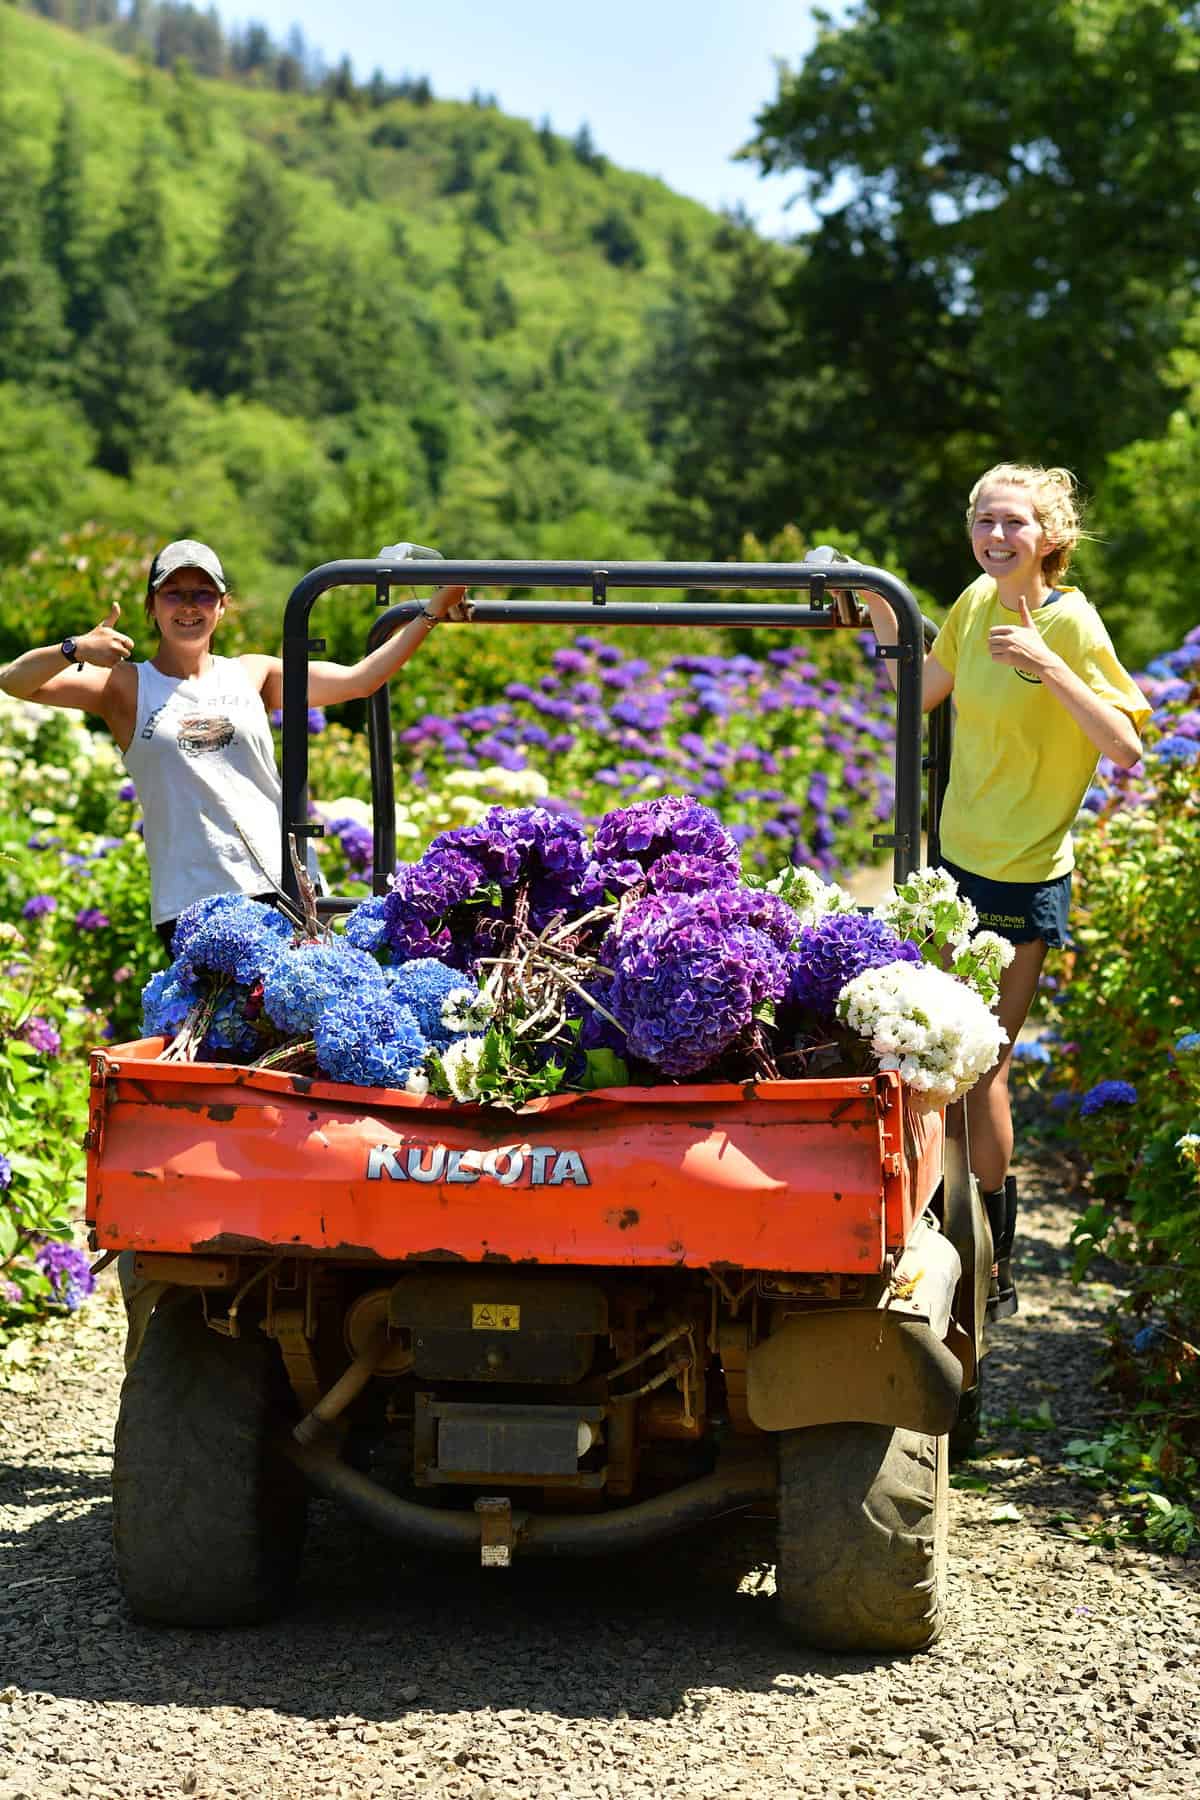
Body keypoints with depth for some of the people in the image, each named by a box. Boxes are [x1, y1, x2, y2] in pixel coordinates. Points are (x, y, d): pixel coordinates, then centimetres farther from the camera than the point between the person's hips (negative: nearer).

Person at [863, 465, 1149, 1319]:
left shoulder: (1070, 623, -17)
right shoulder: (979, 602, 4)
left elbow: (1126, 748, -23)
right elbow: (922, 692, 18)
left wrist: (1049, 666, -31)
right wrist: (880, 614, 7)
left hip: (1023, 880, -7)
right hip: (960, 861, 7)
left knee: (981, 1065, -2)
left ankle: (994, 1274, 10)